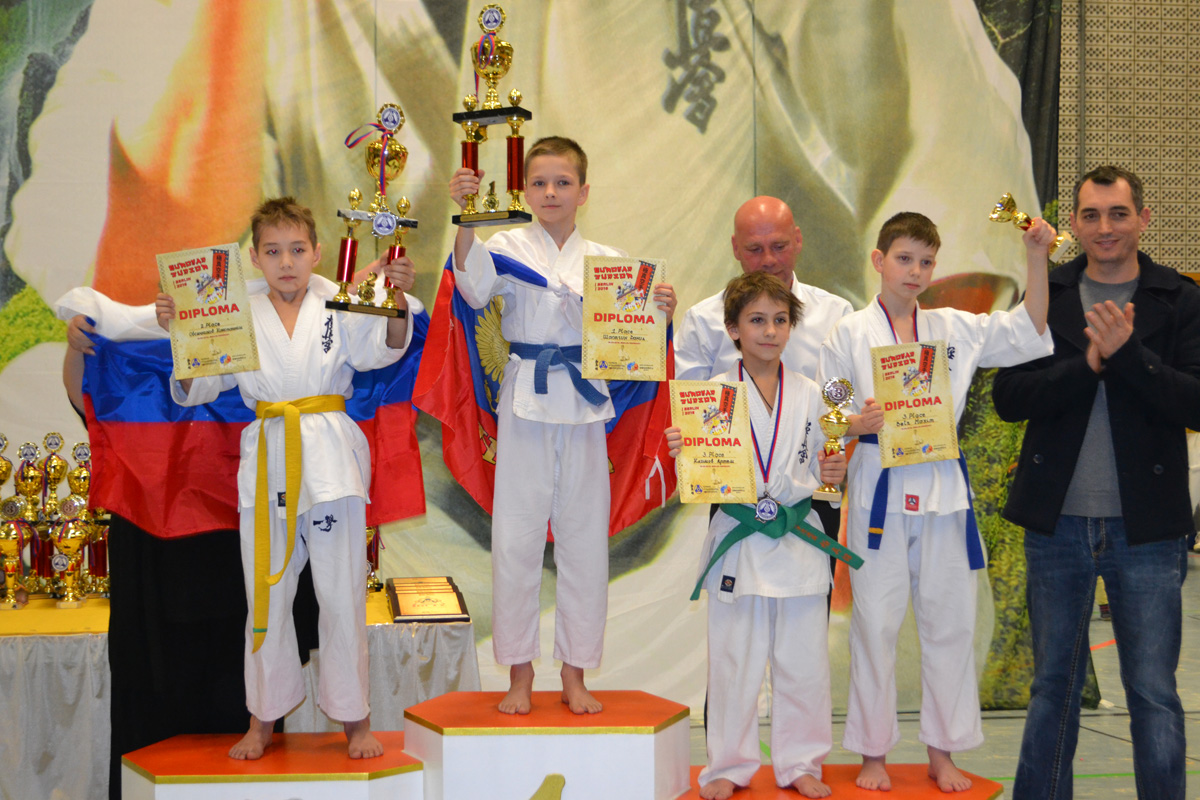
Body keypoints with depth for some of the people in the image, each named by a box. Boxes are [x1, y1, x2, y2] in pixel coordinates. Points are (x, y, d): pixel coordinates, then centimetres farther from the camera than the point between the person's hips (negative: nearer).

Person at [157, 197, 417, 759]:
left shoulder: (338, 306, 0)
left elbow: (384, 349, -15)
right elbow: (193, 389, 6)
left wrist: (398, 301, -33)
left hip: (331, 455, -2)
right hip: (267, 457, 2)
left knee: (341, 592, 2)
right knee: (266, 593, 9)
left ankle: (354, 718, 16)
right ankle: (264, 718, 24)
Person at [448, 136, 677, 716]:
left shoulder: (604, 260, 8)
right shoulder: (510, 247, 1)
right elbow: (474, 288, -20)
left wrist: (661, 314, -12)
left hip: (584, 406, 2)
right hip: (526, 405, -2)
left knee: (584, 538, 6)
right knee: (516, 538, 0)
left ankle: (575, 675, 19)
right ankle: (519, 675, 14)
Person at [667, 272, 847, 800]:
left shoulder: (809, 395, 7)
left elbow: (817, 471, 13)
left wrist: (832, 474, -8)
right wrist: (682, 454, -19)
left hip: (799, 536, 2)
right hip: (738, 540, -2)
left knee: (803, 661, 6)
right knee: (733, 662, 3)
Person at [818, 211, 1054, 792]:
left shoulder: (956, 329, 9)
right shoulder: (850, 334, 1)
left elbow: (1029, 334, 7)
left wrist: (1036, 258, -2)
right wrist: (860, 423, -20)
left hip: (943, 488, 3)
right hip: (879, 487, -3)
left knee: (949, 621, 6)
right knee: (875, 623, 1)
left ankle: (942, 753, 19)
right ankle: (873, 754, 14)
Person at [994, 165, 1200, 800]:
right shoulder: (1046, 298, 5)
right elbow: (1008, 397, -5)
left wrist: (1126, 353, -22)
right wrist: (1090, 363, -18)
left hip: (1145, 529, -2)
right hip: (1057, 524, 2)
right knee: (1053, 685, 14)